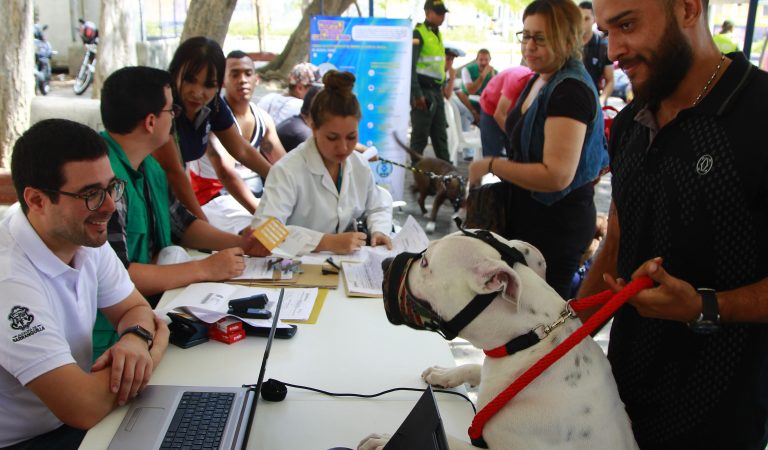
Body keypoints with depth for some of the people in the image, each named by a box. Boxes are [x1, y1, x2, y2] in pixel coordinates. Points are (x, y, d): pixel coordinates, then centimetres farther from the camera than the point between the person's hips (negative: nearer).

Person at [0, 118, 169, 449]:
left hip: (73, 418, 7)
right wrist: (157, 344, -15)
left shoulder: (85, 236, -6)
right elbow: (85, 409, -31)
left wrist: (135, 338, -16)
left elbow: (134, 309, 7)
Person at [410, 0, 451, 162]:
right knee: (420, 135, -3)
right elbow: (410, 65, -18)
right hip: (424, 91, -8)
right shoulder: (418, 34, -10)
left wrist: (441, 88, 18)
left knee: (440, 134, 10)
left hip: (436, 91, 8)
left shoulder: (438, 34, 16)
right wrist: (416, 94, -23)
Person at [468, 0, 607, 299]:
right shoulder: (539, 80, 8)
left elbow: (557, 176, -30)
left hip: (557, 224, -10)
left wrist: (490, 165, -22)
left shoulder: (571, 91, -22)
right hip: (530, 215, 10)